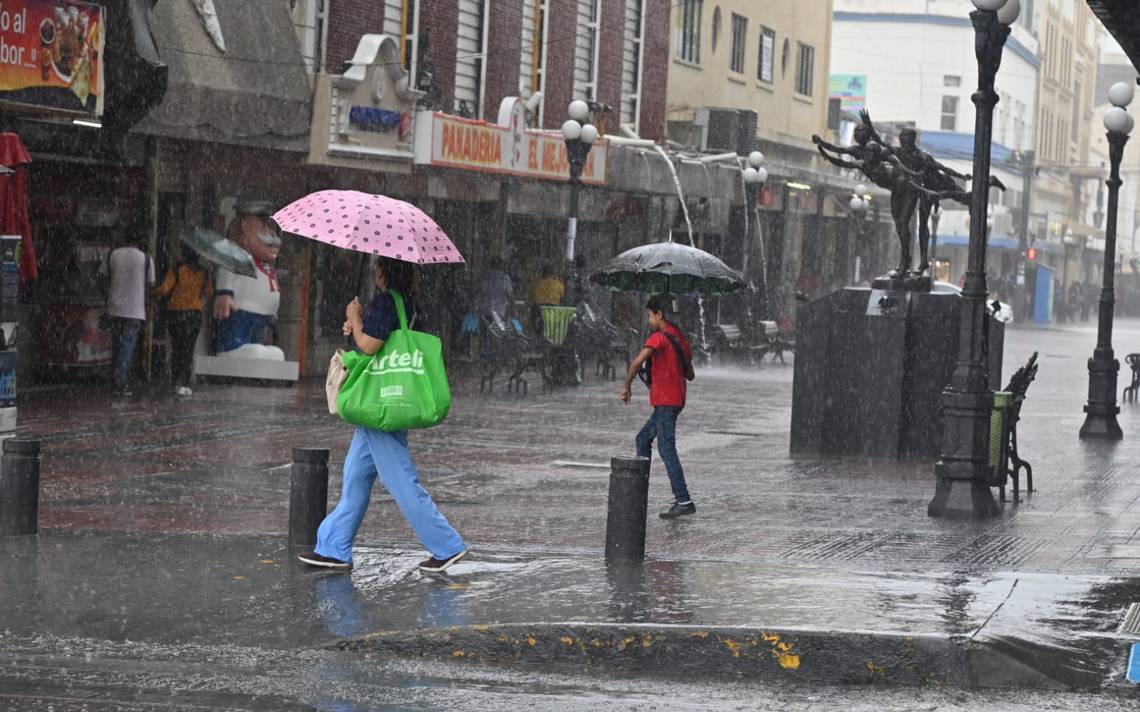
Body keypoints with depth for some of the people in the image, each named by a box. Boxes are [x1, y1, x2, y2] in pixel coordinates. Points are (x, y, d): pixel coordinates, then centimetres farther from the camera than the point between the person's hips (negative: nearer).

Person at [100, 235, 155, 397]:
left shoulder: (113, 254, 1)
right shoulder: (146, 259, -5)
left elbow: (102, 274, 11)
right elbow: (151, 283, 2)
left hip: (115, 308, 3)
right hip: (135, 309, -3)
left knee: (116, 346, 14)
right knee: (127, 347, -1)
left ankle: (116, 382, 15)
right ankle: (122, 385, -8)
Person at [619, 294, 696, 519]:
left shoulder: (659, 337, -13)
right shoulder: (681, 338, 13)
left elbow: (637, 362, -25)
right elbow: (690, 374, 18)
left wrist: (626, 386, -14)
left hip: (665, 401, -9)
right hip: (676, 399, 9)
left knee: (667, 449, -10)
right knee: (643, 439, 21)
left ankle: (684, 501, -16)